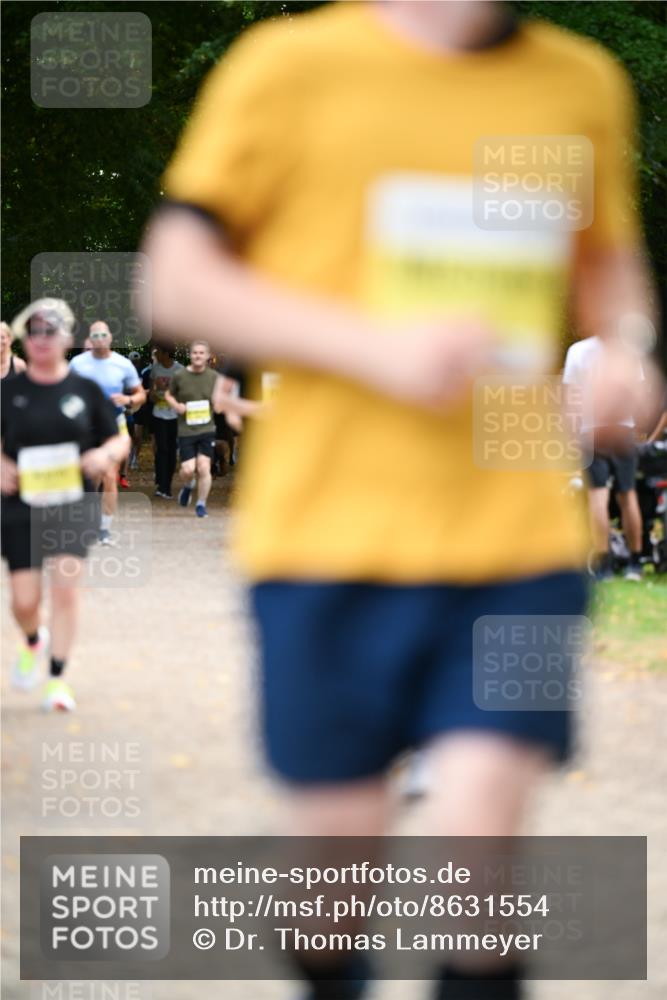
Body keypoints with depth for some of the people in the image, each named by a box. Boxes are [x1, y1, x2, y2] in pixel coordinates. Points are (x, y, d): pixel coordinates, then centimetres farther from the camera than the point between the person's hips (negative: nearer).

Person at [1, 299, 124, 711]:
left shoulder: (86, 390, 1)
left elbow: (118, 440, 8)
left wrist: (104, 455, -13)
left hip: (73, 506, -1)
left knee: (66, 588, -12)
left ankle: (58, 677, -3)